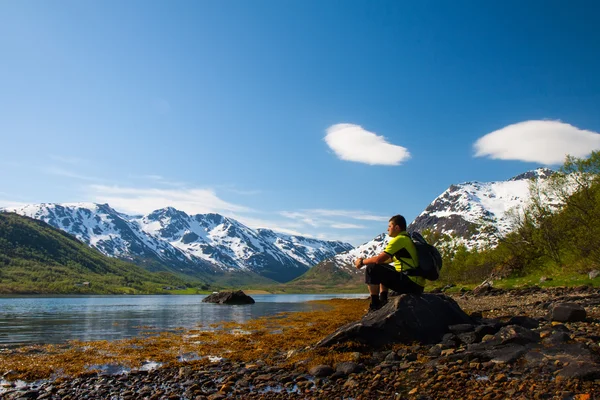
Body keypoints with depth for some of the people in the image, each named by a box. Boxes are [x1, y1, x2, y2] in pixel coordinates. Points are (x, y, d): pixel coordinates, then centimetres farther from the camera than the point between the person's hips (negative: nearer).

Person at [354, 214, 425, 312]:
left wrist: (362, 262, 1)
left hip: (410, 284, -10)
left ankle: (375, 305, -3)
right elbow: (386, 259, 22)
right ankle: (383, 301, 17)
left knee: (372, 269, -9)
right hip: (416, 284, 10)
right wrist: (365, 260, 17)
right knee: (382, 269, 27)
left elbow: (379, 259, -16)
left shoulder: (399, 239, -13)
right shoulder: (408, 238, 18)